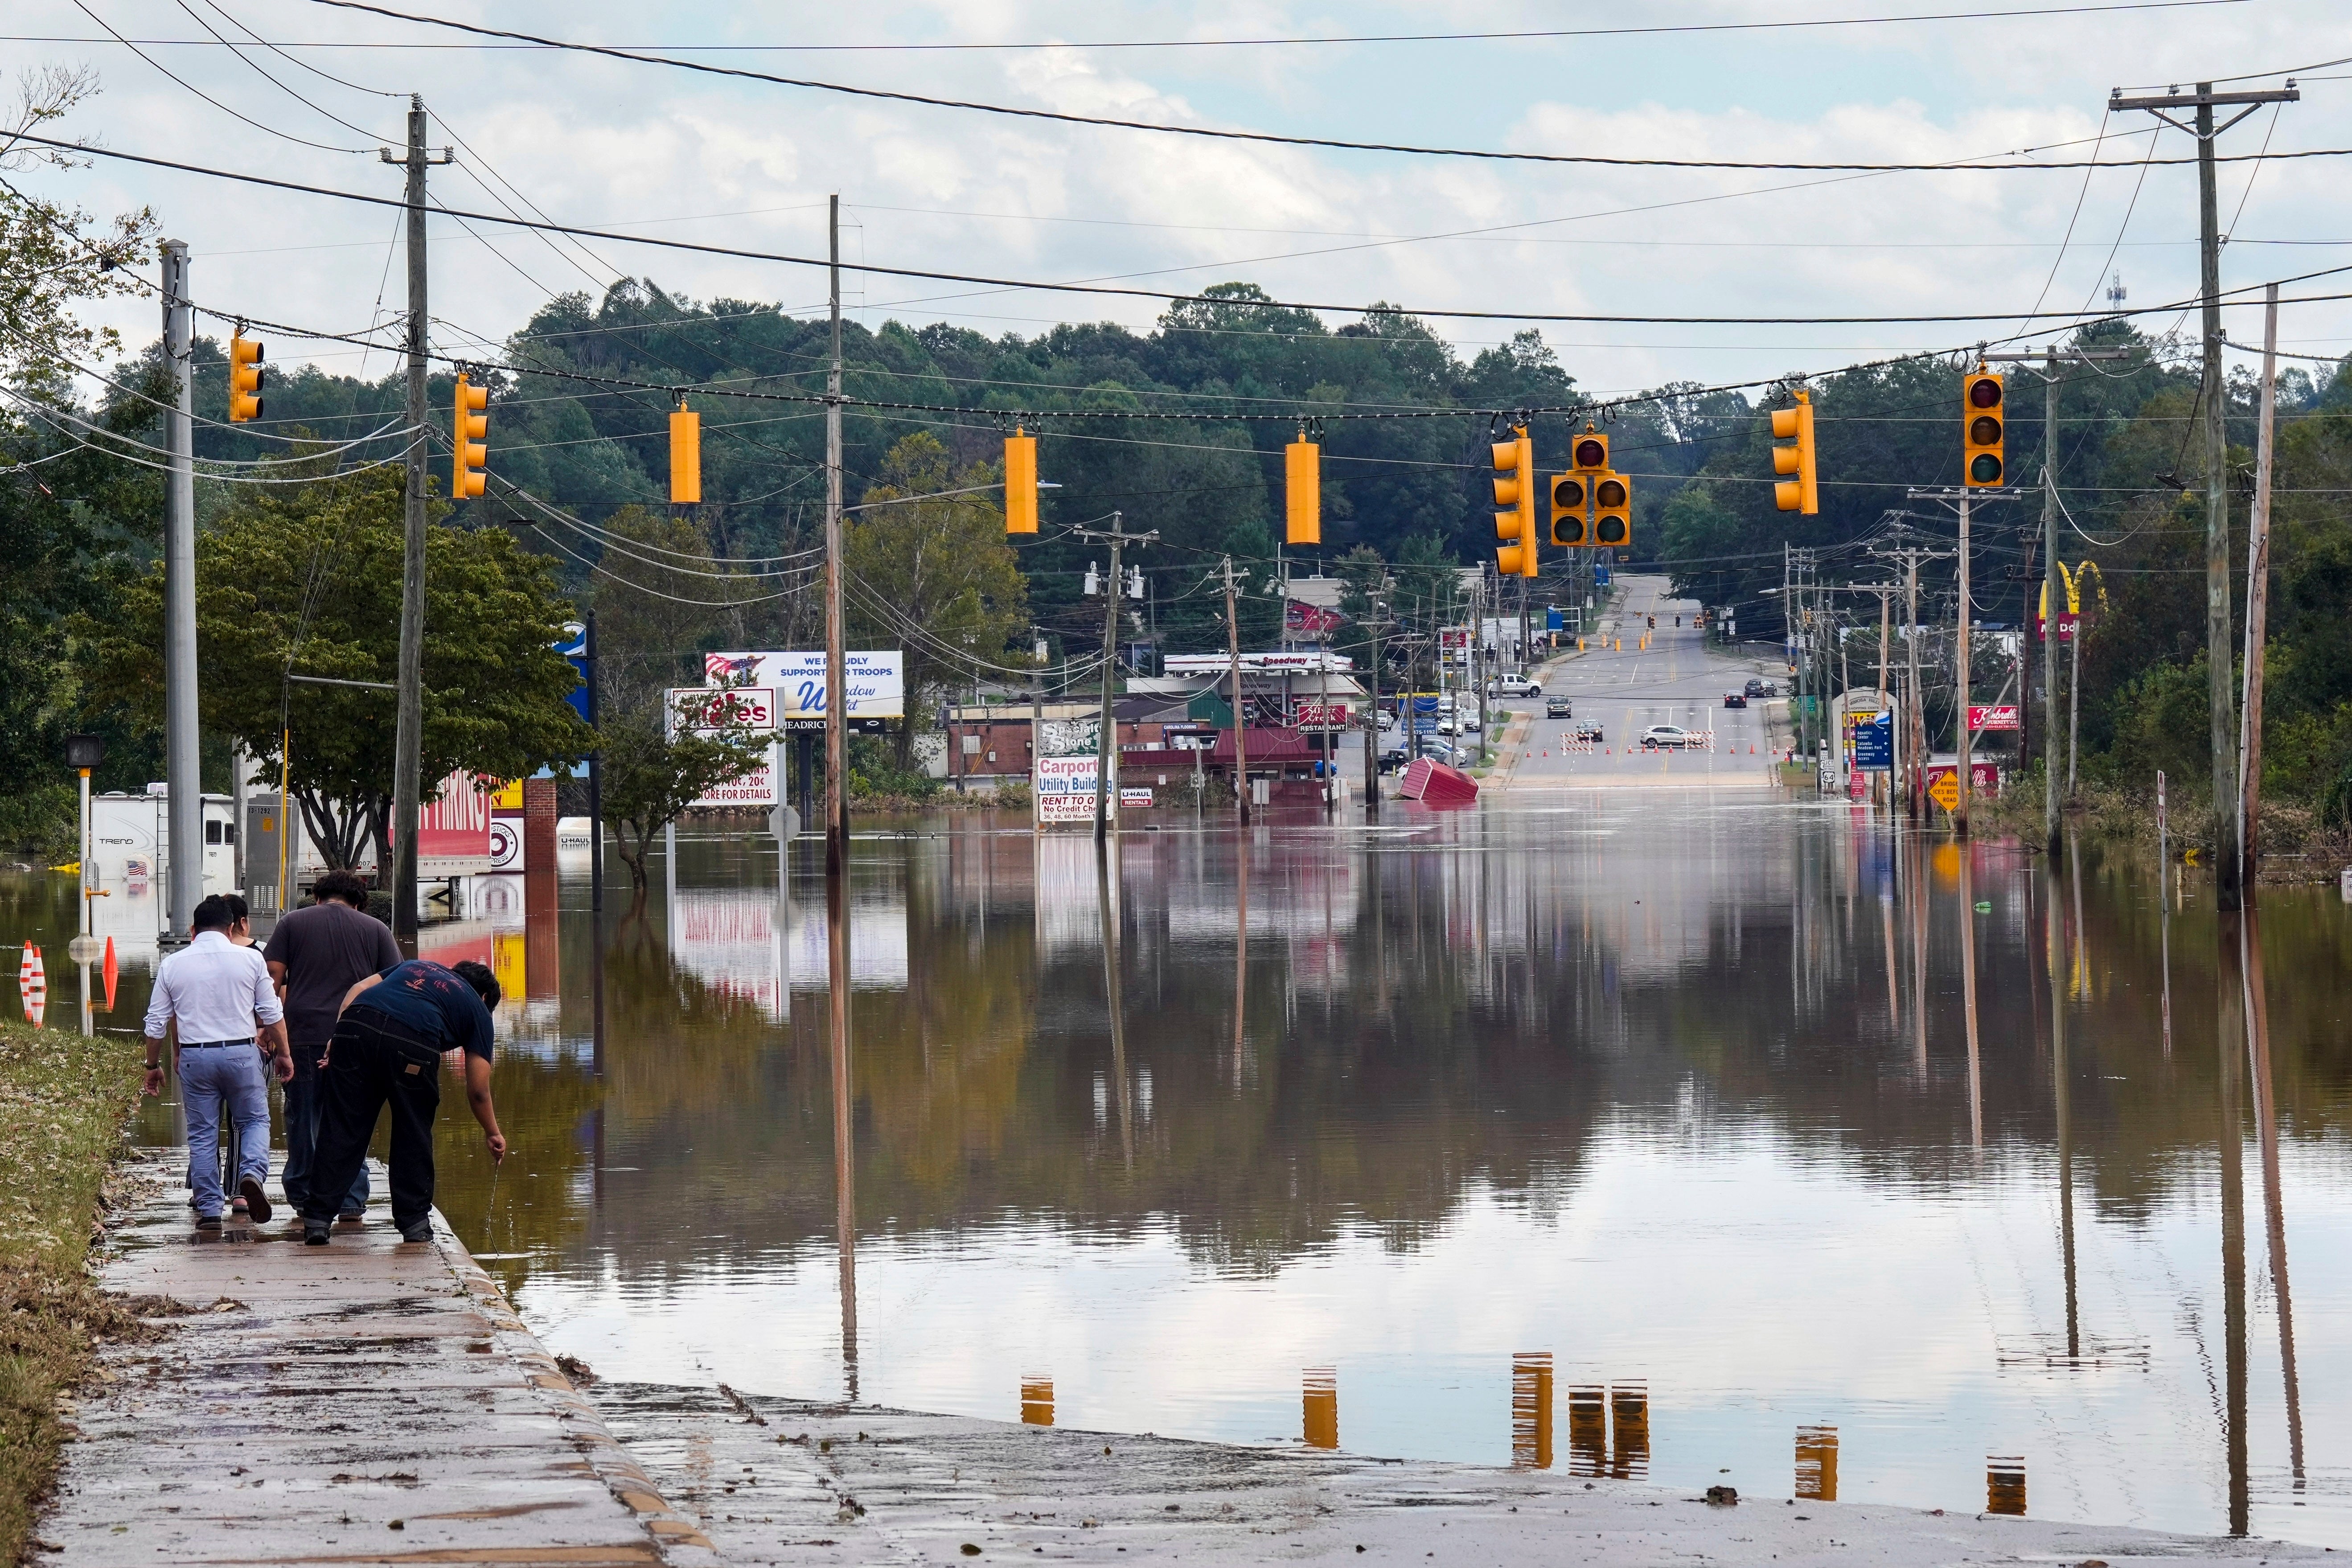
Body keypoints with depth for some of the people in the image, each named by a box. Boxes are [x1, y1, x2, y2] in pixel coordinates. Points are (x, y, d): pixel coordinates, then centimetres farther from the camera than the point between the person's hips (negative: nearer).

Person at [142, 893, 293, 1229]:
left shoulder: (172, 965, 4)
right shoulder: (250, 959, 0)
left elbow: (156, 1023, 8)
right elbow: (273, 1013, 3)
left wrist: (153, 1066, 19)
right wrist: (283, 1053, 15)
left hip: (195, 1056, 1)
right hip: (242, 1053, -1)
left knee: (202, 1134, 8)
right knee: (255, 1120, 13)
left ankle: (209, 1210, 8)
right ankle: (252, 1174, -14)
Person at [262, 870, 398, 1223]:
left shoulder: (293, 923, 9)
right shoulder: (376, 929, 10)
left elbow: (273, 977, 1)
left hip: (302, 1032, 0)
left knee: (302, 1116, 9)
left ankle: (303, 1198, 17)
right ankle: (351, 1202, 2)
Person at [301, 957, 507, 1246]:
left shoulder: (415, 965, 36)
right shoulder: (477, 1008, 25)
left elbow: (358, 989, 21)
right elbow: (477, 1091, 23)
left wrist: (336, 1039, 17)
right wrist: (493, 1134, 37)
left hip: (356, 1026, 3)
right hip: (412, 1041, -3)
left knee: (340, 1130, 5)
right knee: (413, 1136, 15)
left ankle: (317, 1220, 4)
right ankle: (414, 1223, 19)